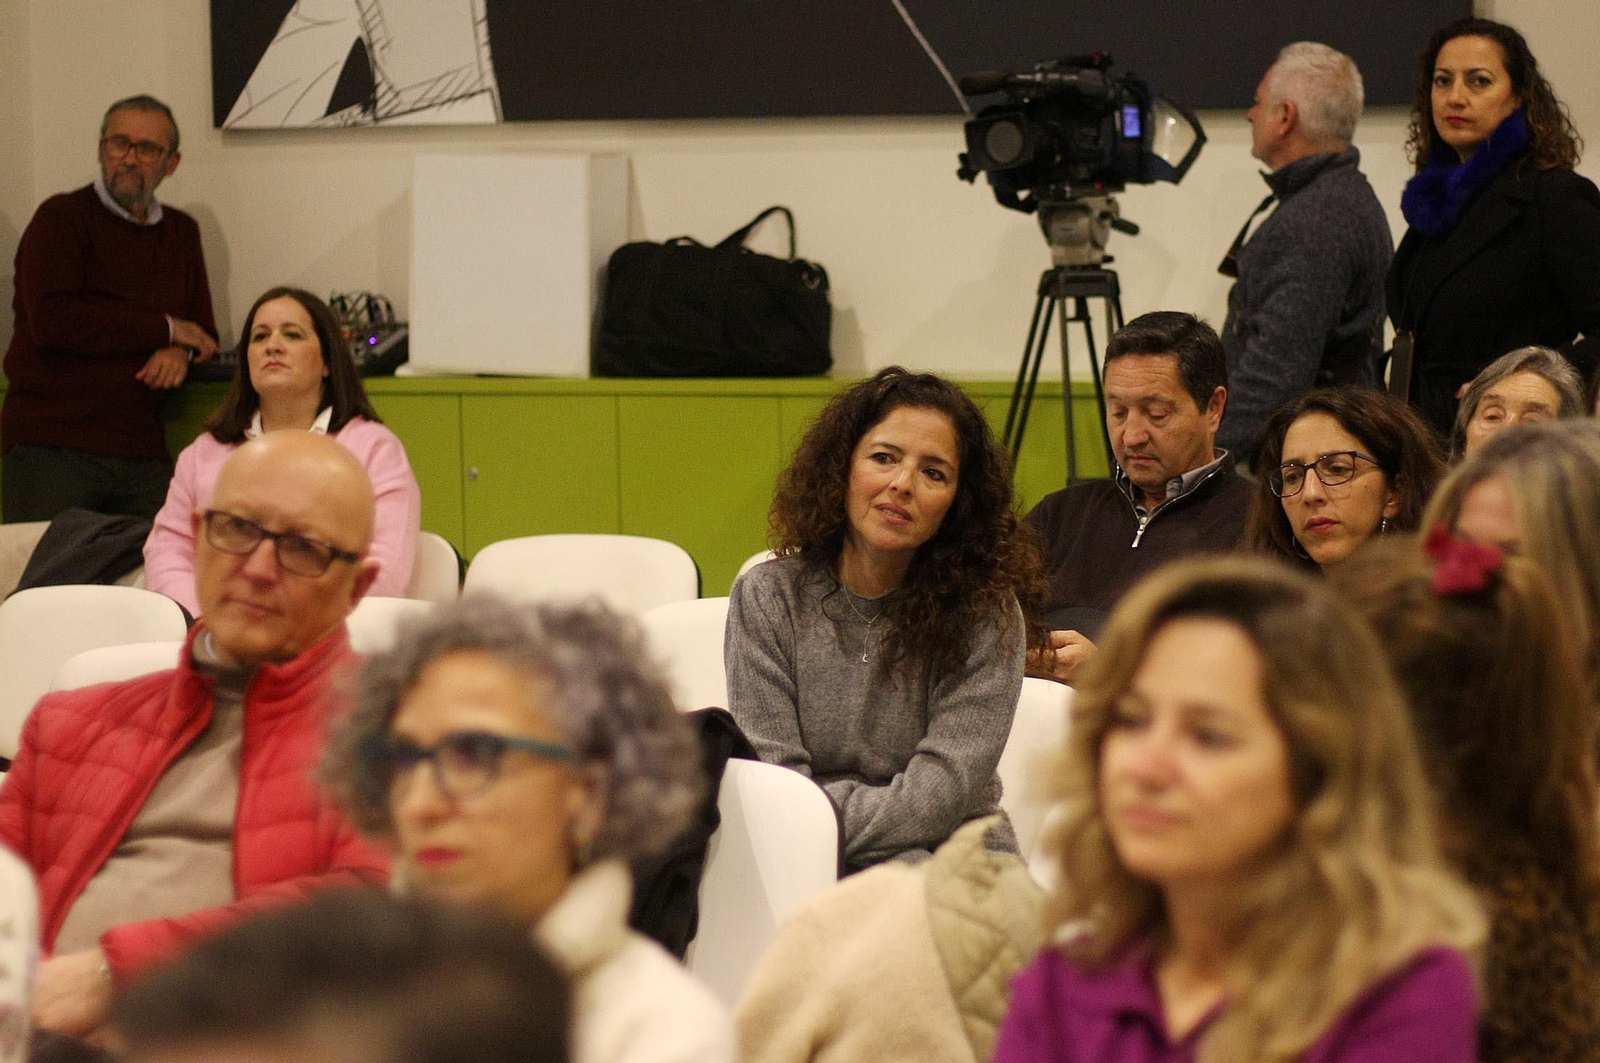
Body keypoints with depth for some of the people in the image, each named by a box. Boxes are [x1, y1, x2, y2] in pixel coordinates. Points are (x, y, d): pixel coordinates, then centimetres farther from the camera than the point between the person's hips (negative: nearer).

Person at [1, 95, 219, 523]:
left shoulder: (181, 232, 18)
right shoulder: (61, 218, -1)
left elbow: (203, 331, 20)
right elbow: (52, 320, -16)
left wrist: (182, 352, -6)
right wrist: (165, 329, -7)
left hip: (143, 455, 5)